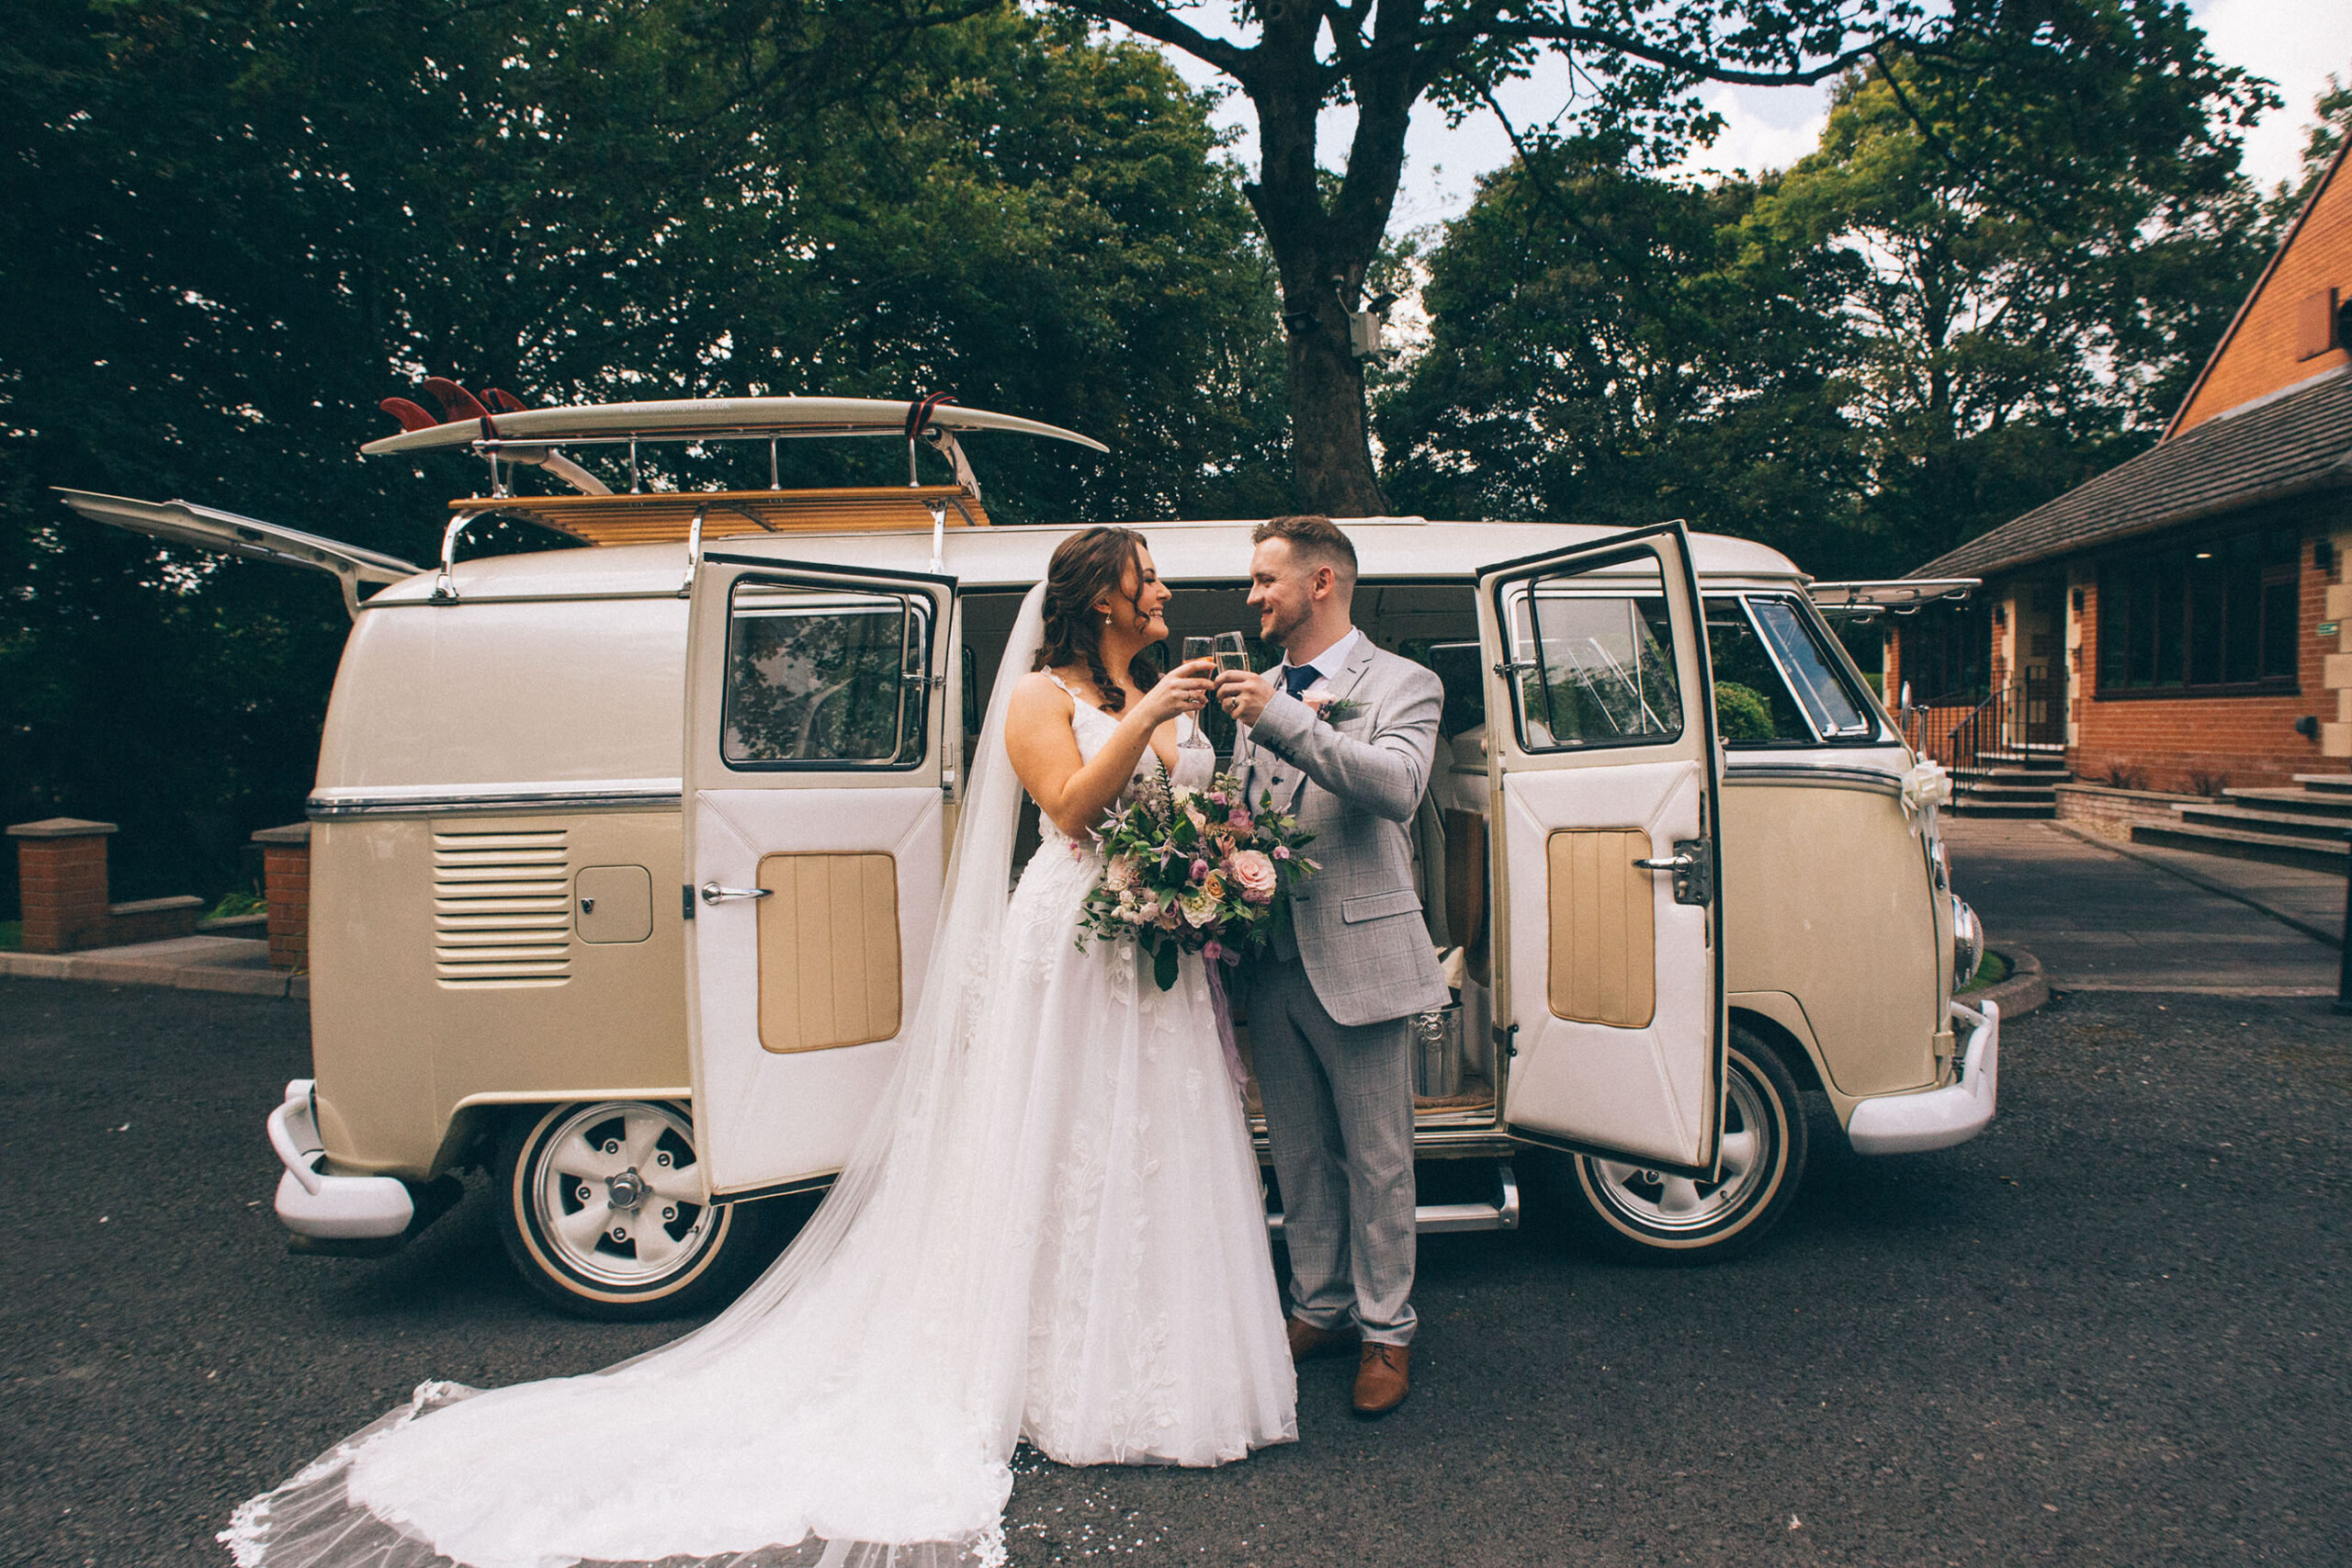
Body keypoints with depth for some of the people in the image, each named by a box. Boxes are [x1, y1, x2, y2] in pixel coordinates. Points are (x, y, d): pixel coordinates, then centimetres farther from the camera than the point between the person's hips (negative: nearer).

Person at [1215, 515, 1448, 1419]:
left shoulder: (1402, 686, -4)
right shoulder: (1262, 693, 14)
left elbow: (1397, 786, -24)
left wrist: (1284, 720, -30)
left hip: (1358, 959, -5)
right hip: (1272, 962, 6)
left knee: (1377, 1160, 6)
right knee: (1300, 1157, 15)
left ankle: (1385, 1331, 21)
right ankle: (1321, 1308, 31)